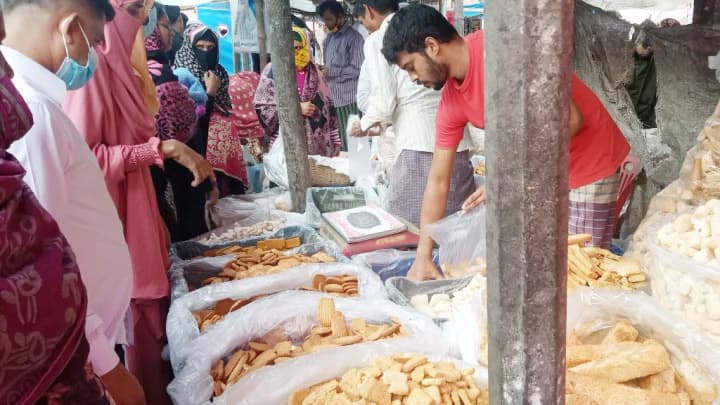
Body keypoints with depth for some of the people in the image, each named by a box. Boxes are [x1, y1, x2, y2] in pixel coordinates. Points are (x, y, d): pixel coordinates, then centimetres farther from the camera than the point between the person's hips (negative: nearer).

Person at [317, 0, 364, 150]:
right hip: (336, 98, 7)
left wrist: (331, 72, -14)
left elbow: (358, 69, -14)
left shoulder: (353, 37, -8)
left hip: (351, 99, -7)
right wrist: (323, 69, 3)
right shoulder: (329, 39, 16)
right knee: (344, 143, 10)